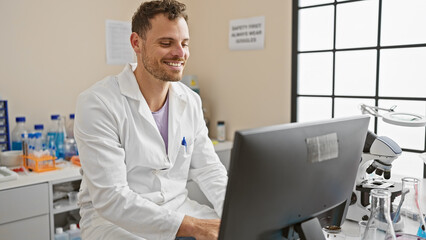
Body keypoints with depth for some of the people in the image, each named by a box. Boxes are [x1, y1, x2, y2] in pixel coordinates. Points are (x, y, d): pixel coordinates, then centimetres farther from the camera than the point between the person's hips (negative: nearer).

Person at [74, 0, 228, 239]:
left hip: (178, 208, 6)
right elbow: (110, 198, -22)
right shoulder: (97, 103, -17)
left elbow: (208, 169, 4)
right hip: (114, 219, -5)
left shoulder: (191, 101, 3)